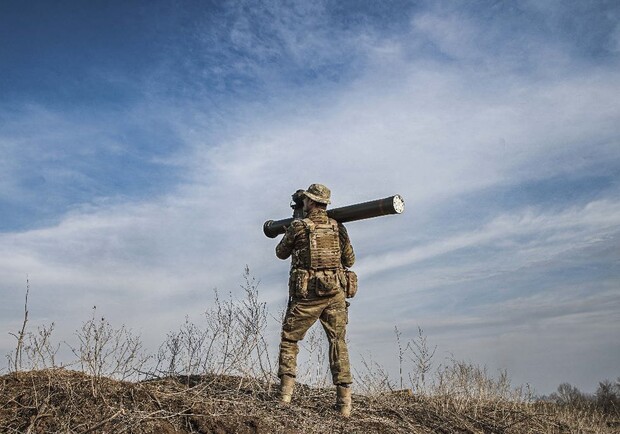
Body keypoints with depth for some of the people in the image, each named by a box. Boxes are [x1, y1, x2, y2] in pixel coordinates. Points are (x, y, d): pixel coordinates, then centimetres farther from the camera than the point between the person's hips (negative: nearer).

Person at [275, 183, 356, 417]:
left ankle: (286, 392, 8)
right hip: (336, 292, 3)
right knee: (338, 342, 8)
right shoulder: (338, 227, 6)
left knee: (289, 339, 13)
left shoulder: (298, 226, -3)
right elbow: (350, 260, 13)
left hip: (307, 294, -3)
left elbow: (281, 253, 13)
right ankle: (344, 402, 4)